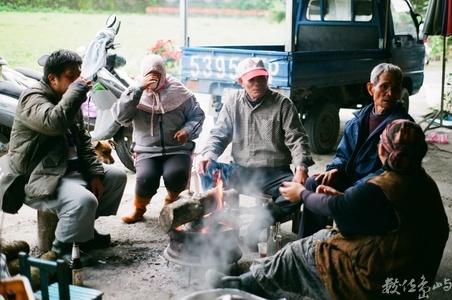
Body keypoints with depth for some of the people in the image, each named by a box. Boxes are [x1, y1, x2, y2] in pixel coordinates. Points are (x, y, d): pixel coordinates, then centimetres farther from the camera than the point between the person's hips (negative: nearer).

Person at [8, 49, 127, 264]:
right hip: (40, 178, -10)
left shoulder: (69, 99, 14)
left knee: (117, 176, 11)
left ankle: (85, 229, 19)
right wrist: (76, 90, -26)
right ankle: (63, 248, -7)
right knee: (85, 201, -33)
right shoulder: (32, 98, -15)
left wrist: (94, 173, 3)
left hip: (72, 168, 10)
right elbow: (55, 122, -38)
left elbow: (84, 141, 15)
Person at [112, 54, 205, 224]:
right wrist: (138, 88, -18)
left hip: (178, 149, 0)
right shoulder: (136, 94, 5)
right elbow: (121, 116, -12)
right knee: (146, 179, -30)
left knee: (175, 176, -31)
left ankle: (172, 199, 9)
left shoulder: (179, 92, 6)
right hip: (147, 151, 0)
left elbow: (197, 115, 12)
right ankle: (138, 207, 7)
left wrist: (188, 130, -9)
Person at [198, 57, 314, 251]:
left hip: (275, 174, -1)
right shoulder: (233, 103, 9)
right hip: (241, 173, 2)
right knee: (208, 170, -25)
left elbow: (297, 139, -3)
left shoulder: (282, 104, 1)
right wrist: (208, 155, -14)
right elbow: (219, 135, 8)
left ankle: (258, 227, -16)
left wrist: (301, 167, -21)